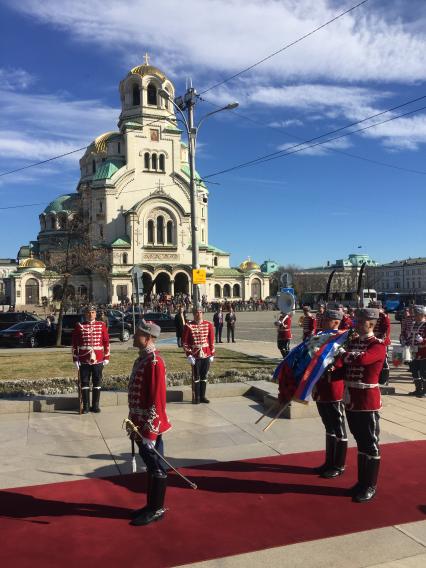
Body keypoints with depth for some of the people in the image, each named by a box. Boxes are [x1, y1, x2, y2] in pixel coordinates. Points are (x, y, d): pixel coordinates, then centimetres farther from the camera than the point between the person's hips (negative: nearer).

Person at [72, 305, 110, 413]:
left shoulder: (101, 325, 4)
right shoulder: (79, 326, 1)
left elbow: (106, 342, 6)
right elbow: (75, 343, 2)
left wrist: (106, 357, 3)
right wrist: (75, 359, -2)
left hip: (98, 360, 1)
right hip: (84, 360, -1)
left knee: (97, 383, 7)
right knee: (85, 383, 5)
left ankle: (95, 405, 18)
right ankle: (86, 406, 15)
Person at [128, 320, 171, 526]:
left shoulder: (154, 362, -21)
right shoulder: (142, 358, 9)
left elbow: (157, 399, -23)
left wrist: (150, 430, -21)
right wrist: (135, 421, 19)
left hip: (150, 425, -9)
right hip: (140, 423, 9)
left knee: (156, 467, 5)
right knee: (150, 465, 18)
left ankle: (157, 509, 19)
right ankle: (151, 505, 31)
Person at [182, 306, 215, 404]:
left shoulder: (208, 325, 3)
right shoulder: (188, 326, -6)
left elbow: (212, 340, 6)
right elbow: (184, 342, -5)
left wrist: (212, 354, 3)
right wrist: (189, 355, -11)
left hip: (206, 355, 3)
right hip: (195, 356, -3)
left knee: (204, 376, 11)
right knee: (196, 377, 3)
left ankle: (202, 396, 22)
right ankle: (196, 398, 13)